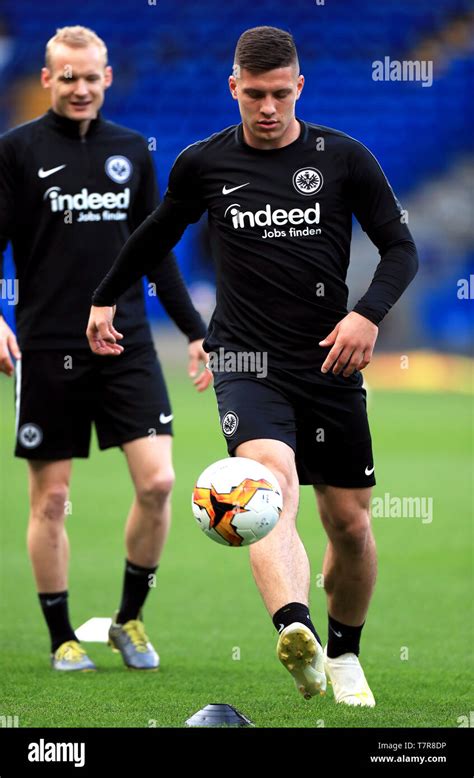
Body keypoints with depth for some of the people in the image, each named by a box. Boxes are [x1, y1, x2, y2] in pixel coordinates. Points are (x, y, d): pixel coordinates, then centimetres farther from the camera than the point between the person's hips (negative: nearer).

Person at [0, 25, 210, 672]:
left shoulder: (132, 151, 10)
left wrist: (195, 330, 14)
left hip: (127, 346, 3)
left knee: (157, 481, -9)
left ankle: (129, 619, 9)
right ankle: (62, 637, 16)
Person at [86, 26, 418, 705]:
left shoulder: (344, 159, 0)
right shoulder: (204, 164, 3)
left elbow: (401, 248, 4)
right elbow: (158, 234, 23)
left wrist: (369, 314, -14)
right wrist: (105, 298, 33)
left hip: (330, 362, 2)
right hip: (245, 359, -2)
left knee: (349, 521, 6)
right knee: (272, 473, -29)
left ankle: (344, 654, 33)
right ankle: (297, 633, -53)